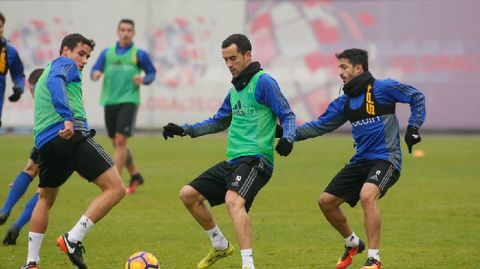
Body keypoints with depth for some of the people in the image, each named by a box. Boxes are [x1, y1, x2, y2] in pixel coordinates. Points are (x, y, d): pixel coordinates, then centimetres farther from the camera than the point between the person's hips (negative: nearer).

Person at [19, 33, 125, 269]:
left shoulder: (42, 78, 34)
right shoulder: (65, 64, 7)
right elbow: (55, 82, -15)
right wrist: (67, 117, -28)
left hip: (45, 142, 9)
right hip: (72, 136, -9)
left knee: (45, 200, 27)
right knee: (116, 189, -11)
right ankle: (73, 239, -17)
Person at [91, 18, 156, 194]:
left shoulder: (139, 54, 4)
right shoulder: (107, 53, 12)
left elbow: (152, 72, 10)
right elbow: (95, 70, 12)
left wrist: (144, 79, -11)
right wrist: (95, 74, -12)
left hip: (129, 100, -4)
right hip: (110, 101, 4)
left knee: (120, 140, -15)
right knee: (117, 143, 10)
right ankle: (135, 176, 27)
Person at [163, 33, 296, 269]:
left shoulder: (263, 82, -6)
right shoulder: (235, 89, 19)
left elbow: (287, 115, -9)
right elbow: (219, 122, 32)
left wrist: (287, 138, -28)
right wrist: (184, 130, 26)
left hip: (255, 160, -9)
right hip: (233, 161, 9)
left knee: (233, 200, -34)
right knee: (188, 194, 9)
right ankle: (220, 246, 25)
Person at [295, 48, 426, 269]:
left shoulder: (382, 88, -7)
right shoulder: (344, 102, 12)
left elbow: (417, 97, -4)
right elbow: (320, 125, 15)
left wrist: (413, 128, -10)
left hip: (385, 158, -8)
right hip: (360, 160, 8)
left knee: (367, 195, -33)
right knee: (326, 201, 5)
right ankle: (352, 243, 29)